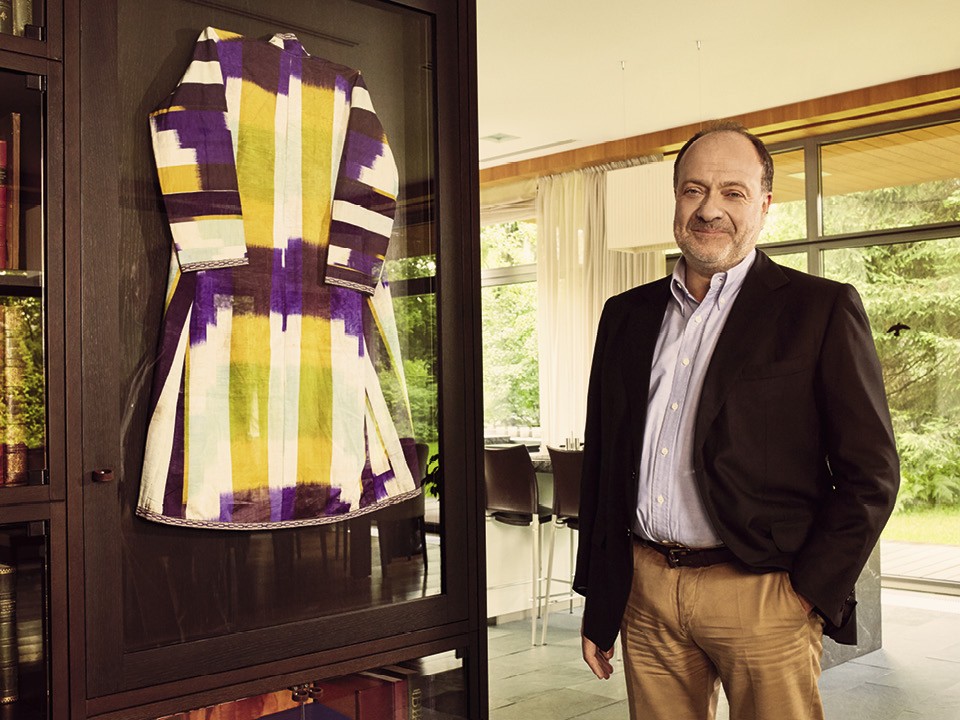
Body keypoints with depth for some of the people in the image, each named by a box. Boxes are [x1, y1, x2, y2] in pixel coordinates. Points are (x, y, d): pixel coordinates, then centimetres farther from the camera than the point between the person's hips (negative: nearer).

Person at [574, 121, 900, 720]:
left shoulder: (821, 309, -3)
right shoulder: (626, 314, 10)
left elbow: (871, 474, -4)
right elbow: (601, 462, 12)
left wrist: (808, 593, -9)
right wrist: (597, 606, 12)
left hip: (762, 598, -3)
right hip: (645, 592, 4)